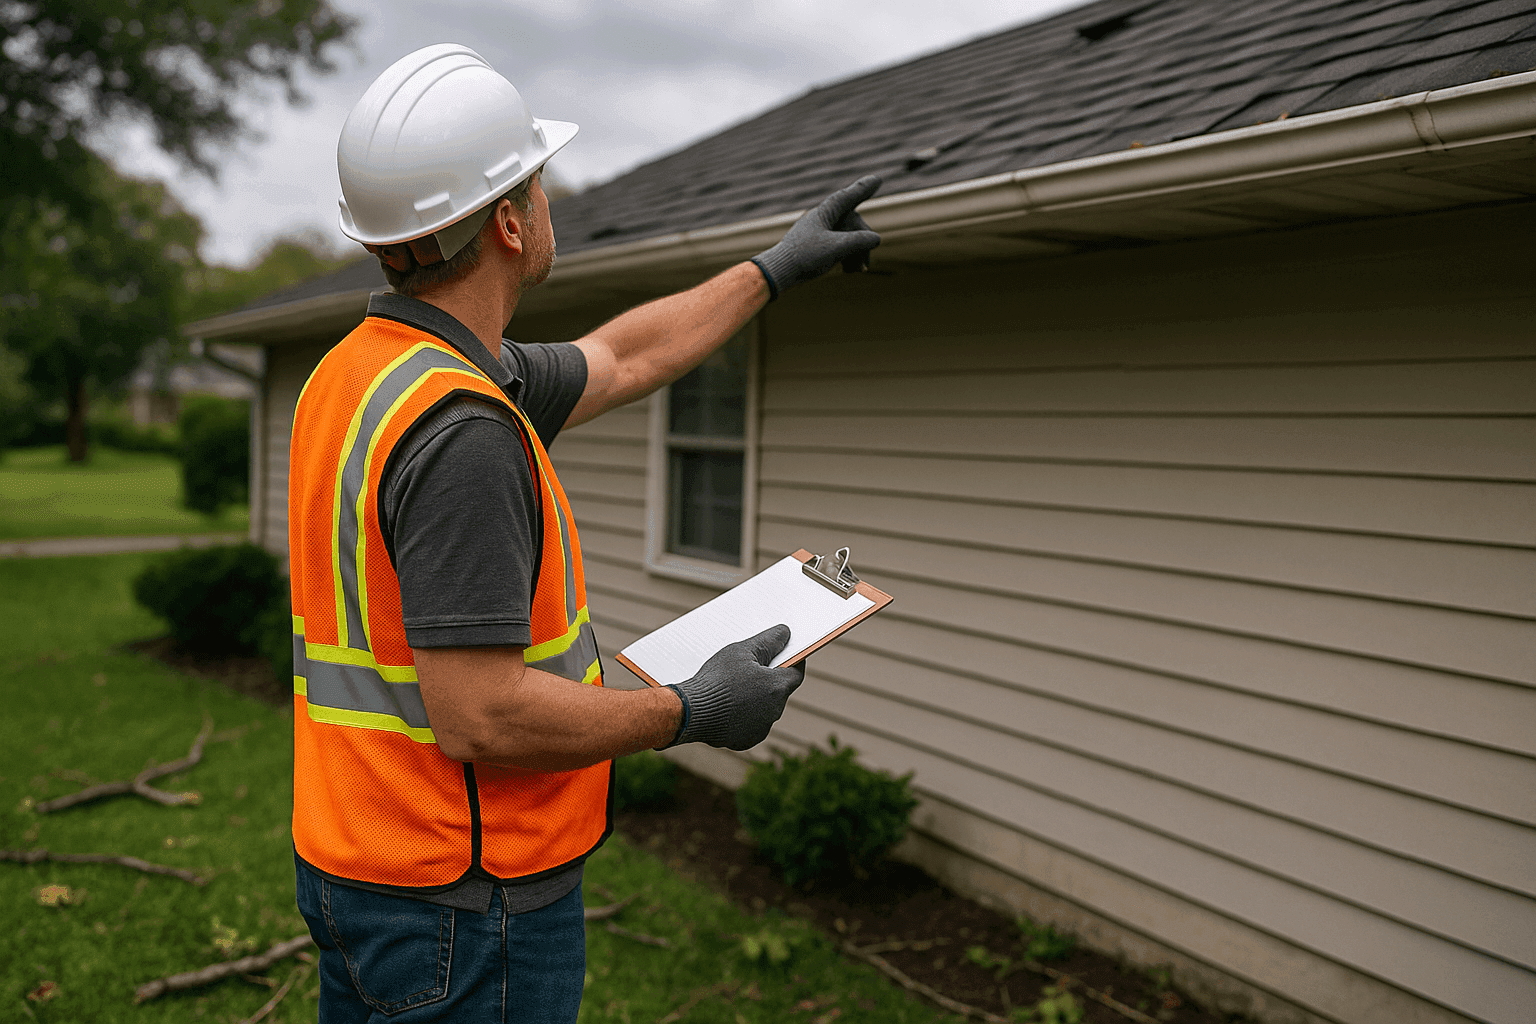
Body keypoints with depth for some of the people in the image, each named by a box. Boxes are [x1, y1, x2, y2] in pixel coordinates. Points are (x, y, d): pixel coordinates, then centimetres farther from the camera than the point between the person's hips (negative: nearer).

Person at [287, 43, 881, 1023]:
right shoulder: (458, 429, -27)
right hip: (464, 902, -9)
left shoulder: (361, 370, 5)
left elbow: (622, 359, 16)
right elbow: (480, 718, -28)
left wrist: (776, 267, 24)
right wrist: (693, 711, -15)